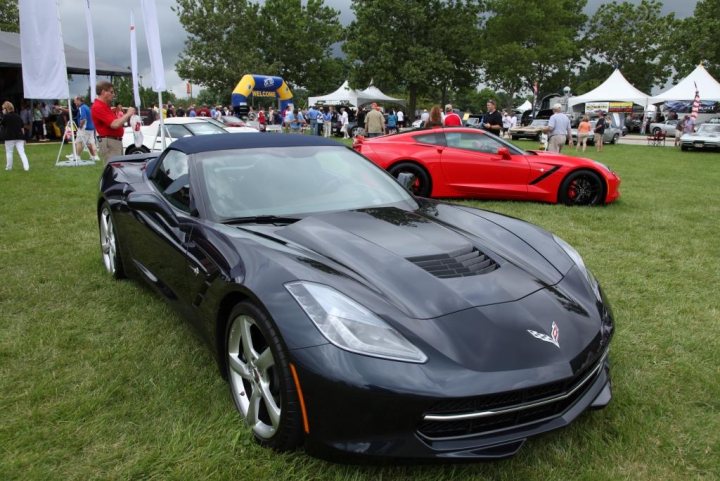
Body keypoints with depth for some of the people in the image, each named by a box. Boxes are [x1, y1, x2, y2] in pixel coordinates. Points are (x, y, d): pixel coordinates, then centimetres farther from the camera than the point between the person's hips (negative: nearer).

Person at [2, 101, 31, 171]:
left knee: (9, 152, 8)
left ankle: (9, 167, 16)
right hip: (19, 137, 4)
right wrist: (23, 137, 18)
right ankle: (26, 166, -14)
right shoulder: (18, 116, 9)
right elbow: (22, 128, 11)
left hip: (10, 137, -4)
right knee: (21, 152, -1)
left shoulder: (6, 116, -6)